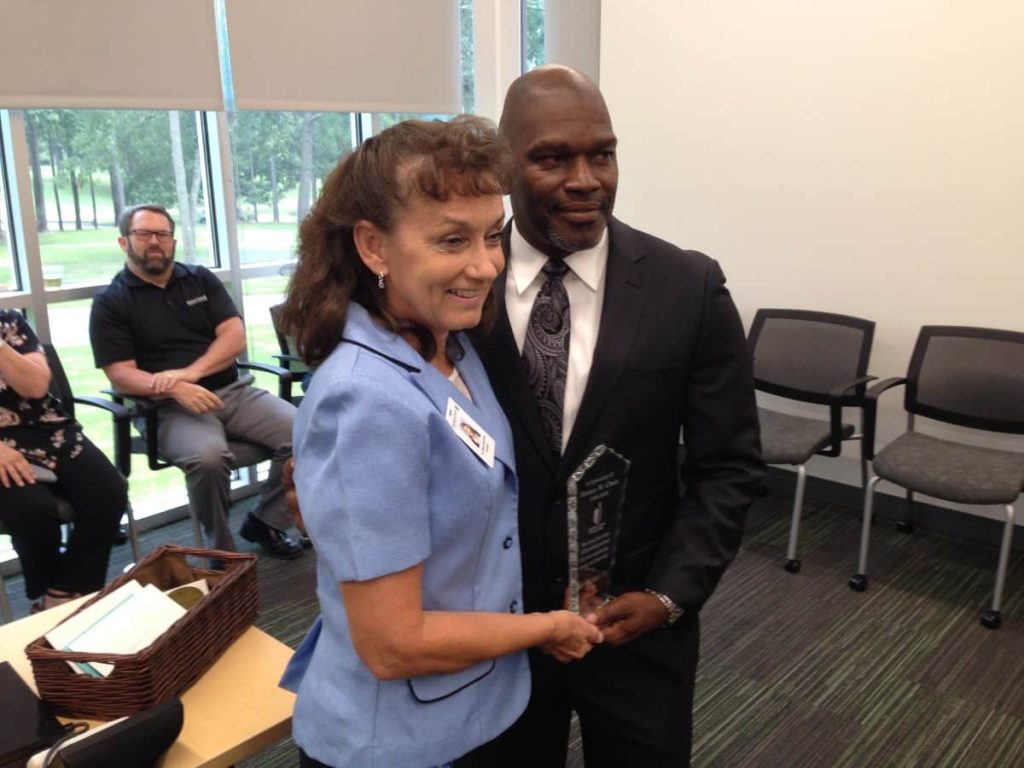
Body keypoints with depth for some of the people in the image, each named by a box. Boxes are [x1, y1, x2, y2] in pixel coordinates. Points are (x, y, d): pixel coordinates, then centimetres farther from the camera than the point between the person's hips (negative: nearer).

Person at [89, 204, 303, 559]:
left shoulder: (201, 278, 13)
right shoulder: (110, 303, 4)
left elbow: (235, 338, 3)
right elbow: (121, 375, -5)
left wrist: (191, 372, -15)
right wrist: (175, 388, -25)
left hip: (233, 391, 4)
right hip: (169, 408, -3)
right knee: (208, 457, -36)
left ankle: (265, 522, 4)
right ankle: (222, 552, -11)